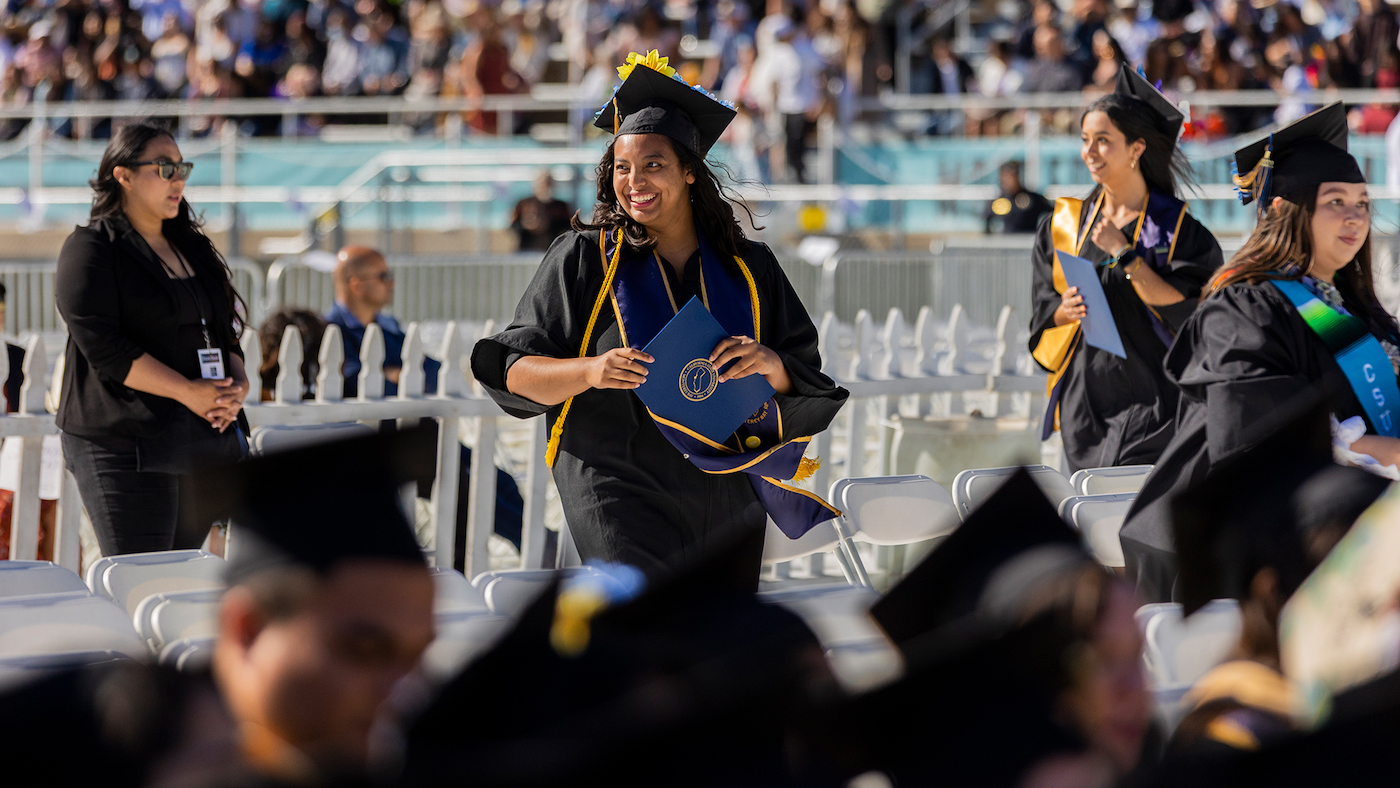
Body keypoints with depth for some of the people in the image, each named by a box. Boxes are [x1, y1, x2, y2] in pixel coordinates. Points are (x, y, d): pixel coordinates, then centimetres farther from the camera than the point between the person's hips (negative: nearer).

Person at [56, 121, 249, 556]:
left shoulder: (194, 248, 19)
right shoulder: (90, 249, -4)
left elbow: (226, 329, 22)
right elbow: (104, 349, -14)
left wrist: (237, 383, -1)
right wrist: (188, 392, -17)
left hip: (207, 441, 7)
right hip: (127, 446, -7)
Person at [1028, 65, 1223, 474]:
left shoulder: (1177, 228, -2)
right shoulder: (1064, 226, 11)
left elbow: (1187, 312, -13)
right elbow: (1043, 314, 10)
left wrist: (1125, 252, -15)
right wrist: (1067, 310, -13)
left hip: (1152, 404, -4)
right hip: (1085, 404, 4)